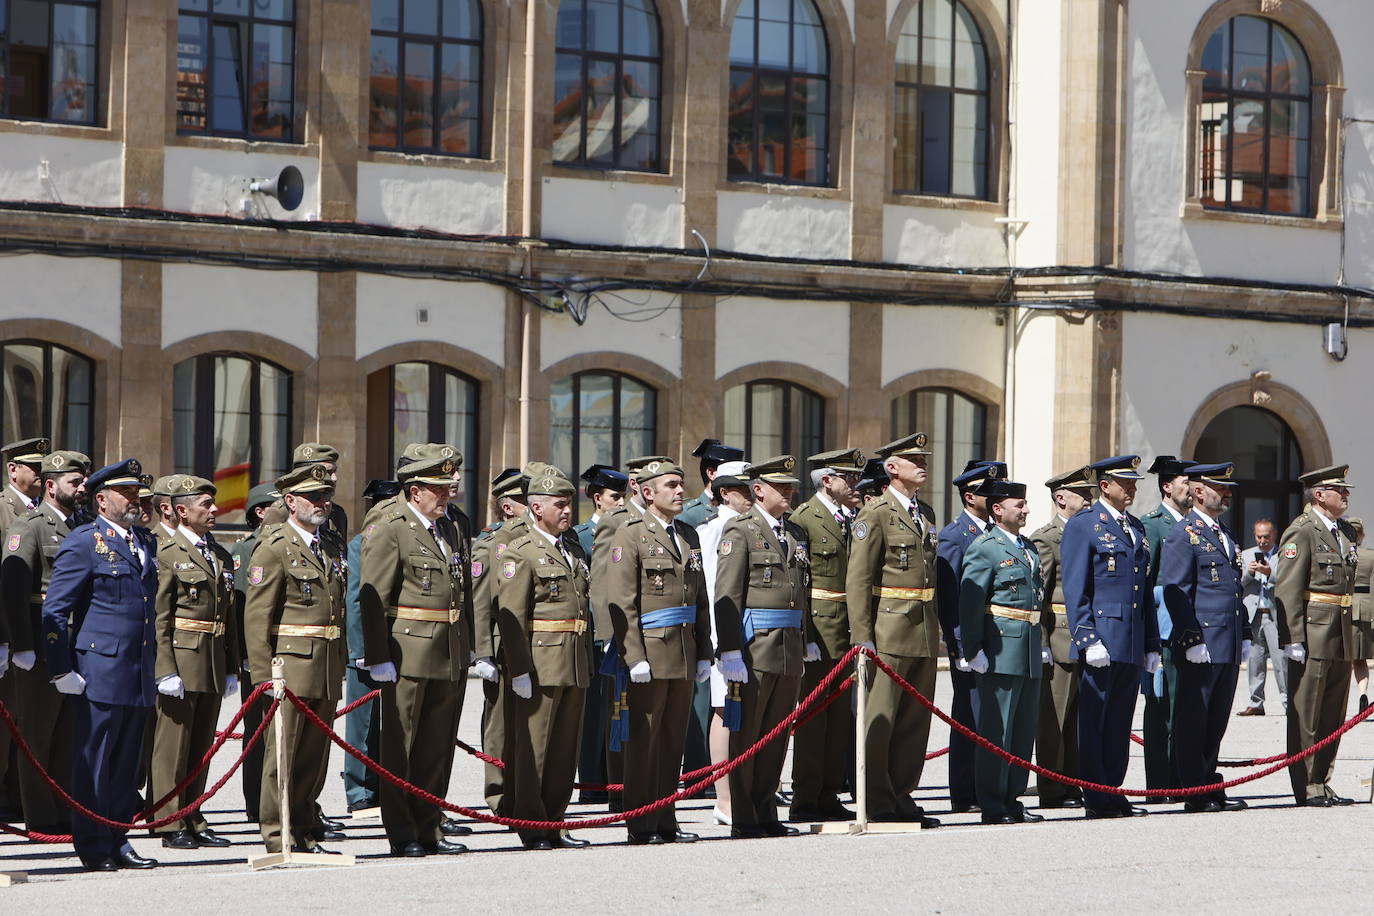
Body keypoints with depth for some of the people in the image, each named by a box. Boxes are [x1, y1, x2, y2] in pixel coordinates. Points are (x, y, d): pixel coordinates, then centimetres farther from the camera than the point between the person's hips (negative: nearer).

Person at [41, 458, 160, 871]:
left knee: (127, 764, 9)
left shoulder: (146, 541, 16)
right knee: (93, 763, -2)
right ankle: (94, 848, 4)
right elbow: (54, 611, -6)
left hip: (139, 677, 7)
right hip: (100, 671, -7)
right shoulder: (83, 543, -5)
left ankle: (117, 841, 17)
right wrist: (61, 670, -11)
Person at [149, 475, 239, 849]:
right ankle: (170, 824, 0)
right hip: (180, 661, -7)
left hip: (213, 665, 7)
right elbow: (158, 619, -10)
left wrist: (231, 669, 14)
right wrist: (166, 671, -16)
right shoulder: (167, 554, -6)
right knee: (172, 745, -4)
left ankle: (193, 820, 17)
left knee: (201, 747, 11)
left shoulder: (222, 557, 16)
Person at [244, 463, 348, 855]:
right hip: (290, 666, -7)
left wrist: (339, 670, 17)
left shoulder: (331, 549, 18)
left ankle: (305, 833, 15)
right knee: (283, 752, -4)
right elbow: (256, 617, -10)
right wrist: (263, 676, -15)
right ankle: (277, 836, 0)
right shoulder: (273, 548, -5)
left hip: (327, 672, 7)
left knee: (314, 756, 9)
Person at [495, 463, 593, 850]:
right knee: (532, 745, -3)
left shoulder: (574, 550, 17)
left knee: (567, 746, 9)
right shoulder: (521, 553, -7)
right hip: (540, 663, -8)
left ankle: (554, 822, 16)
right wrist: (519, 670, -18)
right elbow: (510, 615, -12)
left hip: (574, 665, 8)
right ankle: (531, 827, 3)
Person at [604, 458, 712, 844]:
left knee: (674, 739, 10)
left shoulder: (689, 536, 15)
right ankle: (641, 826, 2)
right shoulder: (631, 536, -5)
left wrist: (703, 653, 13)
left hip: (684, 655, 7)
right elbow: (622, 602, -11)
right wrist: (634, 657, -16)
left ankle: (666, 821, 16)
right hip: (649, 652, -7)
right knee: (643, 740, -2)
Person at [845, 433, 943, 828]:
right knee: (880, 720, -3)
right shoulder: (875, 514, -6)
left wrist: (936, 630, 18)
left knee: (916, 721, 8)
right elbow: (858, 580, -11)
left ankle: (902, 797, 15)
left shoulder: (923, 516, 17)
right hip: (889, 630, -8)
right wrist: (863, 637, -16)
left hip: (924, 632, 8)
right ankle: (878, 803, 1)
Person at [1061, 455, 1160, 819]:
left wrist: (1152, 645, 16)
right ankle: (1095, 800, 0)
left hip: (1132, 647, 7)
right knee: (1093, 722, -2)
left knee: (1120, 723, 9)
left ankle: (1114, 793, 14)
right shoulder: (1082, 526, -3)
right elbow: (1075, 591, -9)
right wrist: (1087, 640, -17)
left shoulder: (1137, 528, 18)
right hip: (1101, 642, -7)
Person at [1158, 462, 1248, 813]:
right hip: (1201, 647, -8)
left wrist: (1244, 636, 19)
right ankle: (1195, 794, 0)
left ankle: (1210, 787, 18)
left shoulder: (1227, 536, 20)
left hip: (1228, 647, 8)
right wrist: (1191, 641, -18)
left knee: (1217, 721, 11)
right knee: (1193, 721, -2)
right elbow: (1175, 594, -13)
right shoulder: (1183, 535, -7)